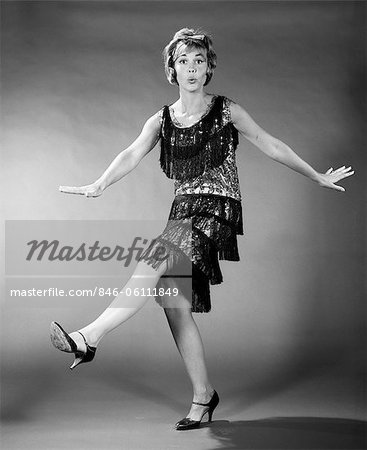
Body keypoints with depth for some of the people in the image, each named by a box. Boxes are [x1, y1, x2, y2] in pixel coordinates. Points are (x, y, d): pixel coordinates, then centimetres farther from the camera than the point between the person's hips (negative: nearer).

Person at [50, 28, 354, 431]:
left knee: (154, 261, -29)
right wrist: (99, 185, -22)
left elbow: (271, 146, 11)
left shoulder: (227, 111, 5)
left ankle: (90, 337, -34)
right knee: (173, 301, -1)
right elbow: (133, 154, -3)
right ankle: (203, 396, 11)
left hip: (218, 209, -5)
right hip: (183, 213, 5)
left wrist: (318, 178, 14)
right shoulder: (161, 120, 12)